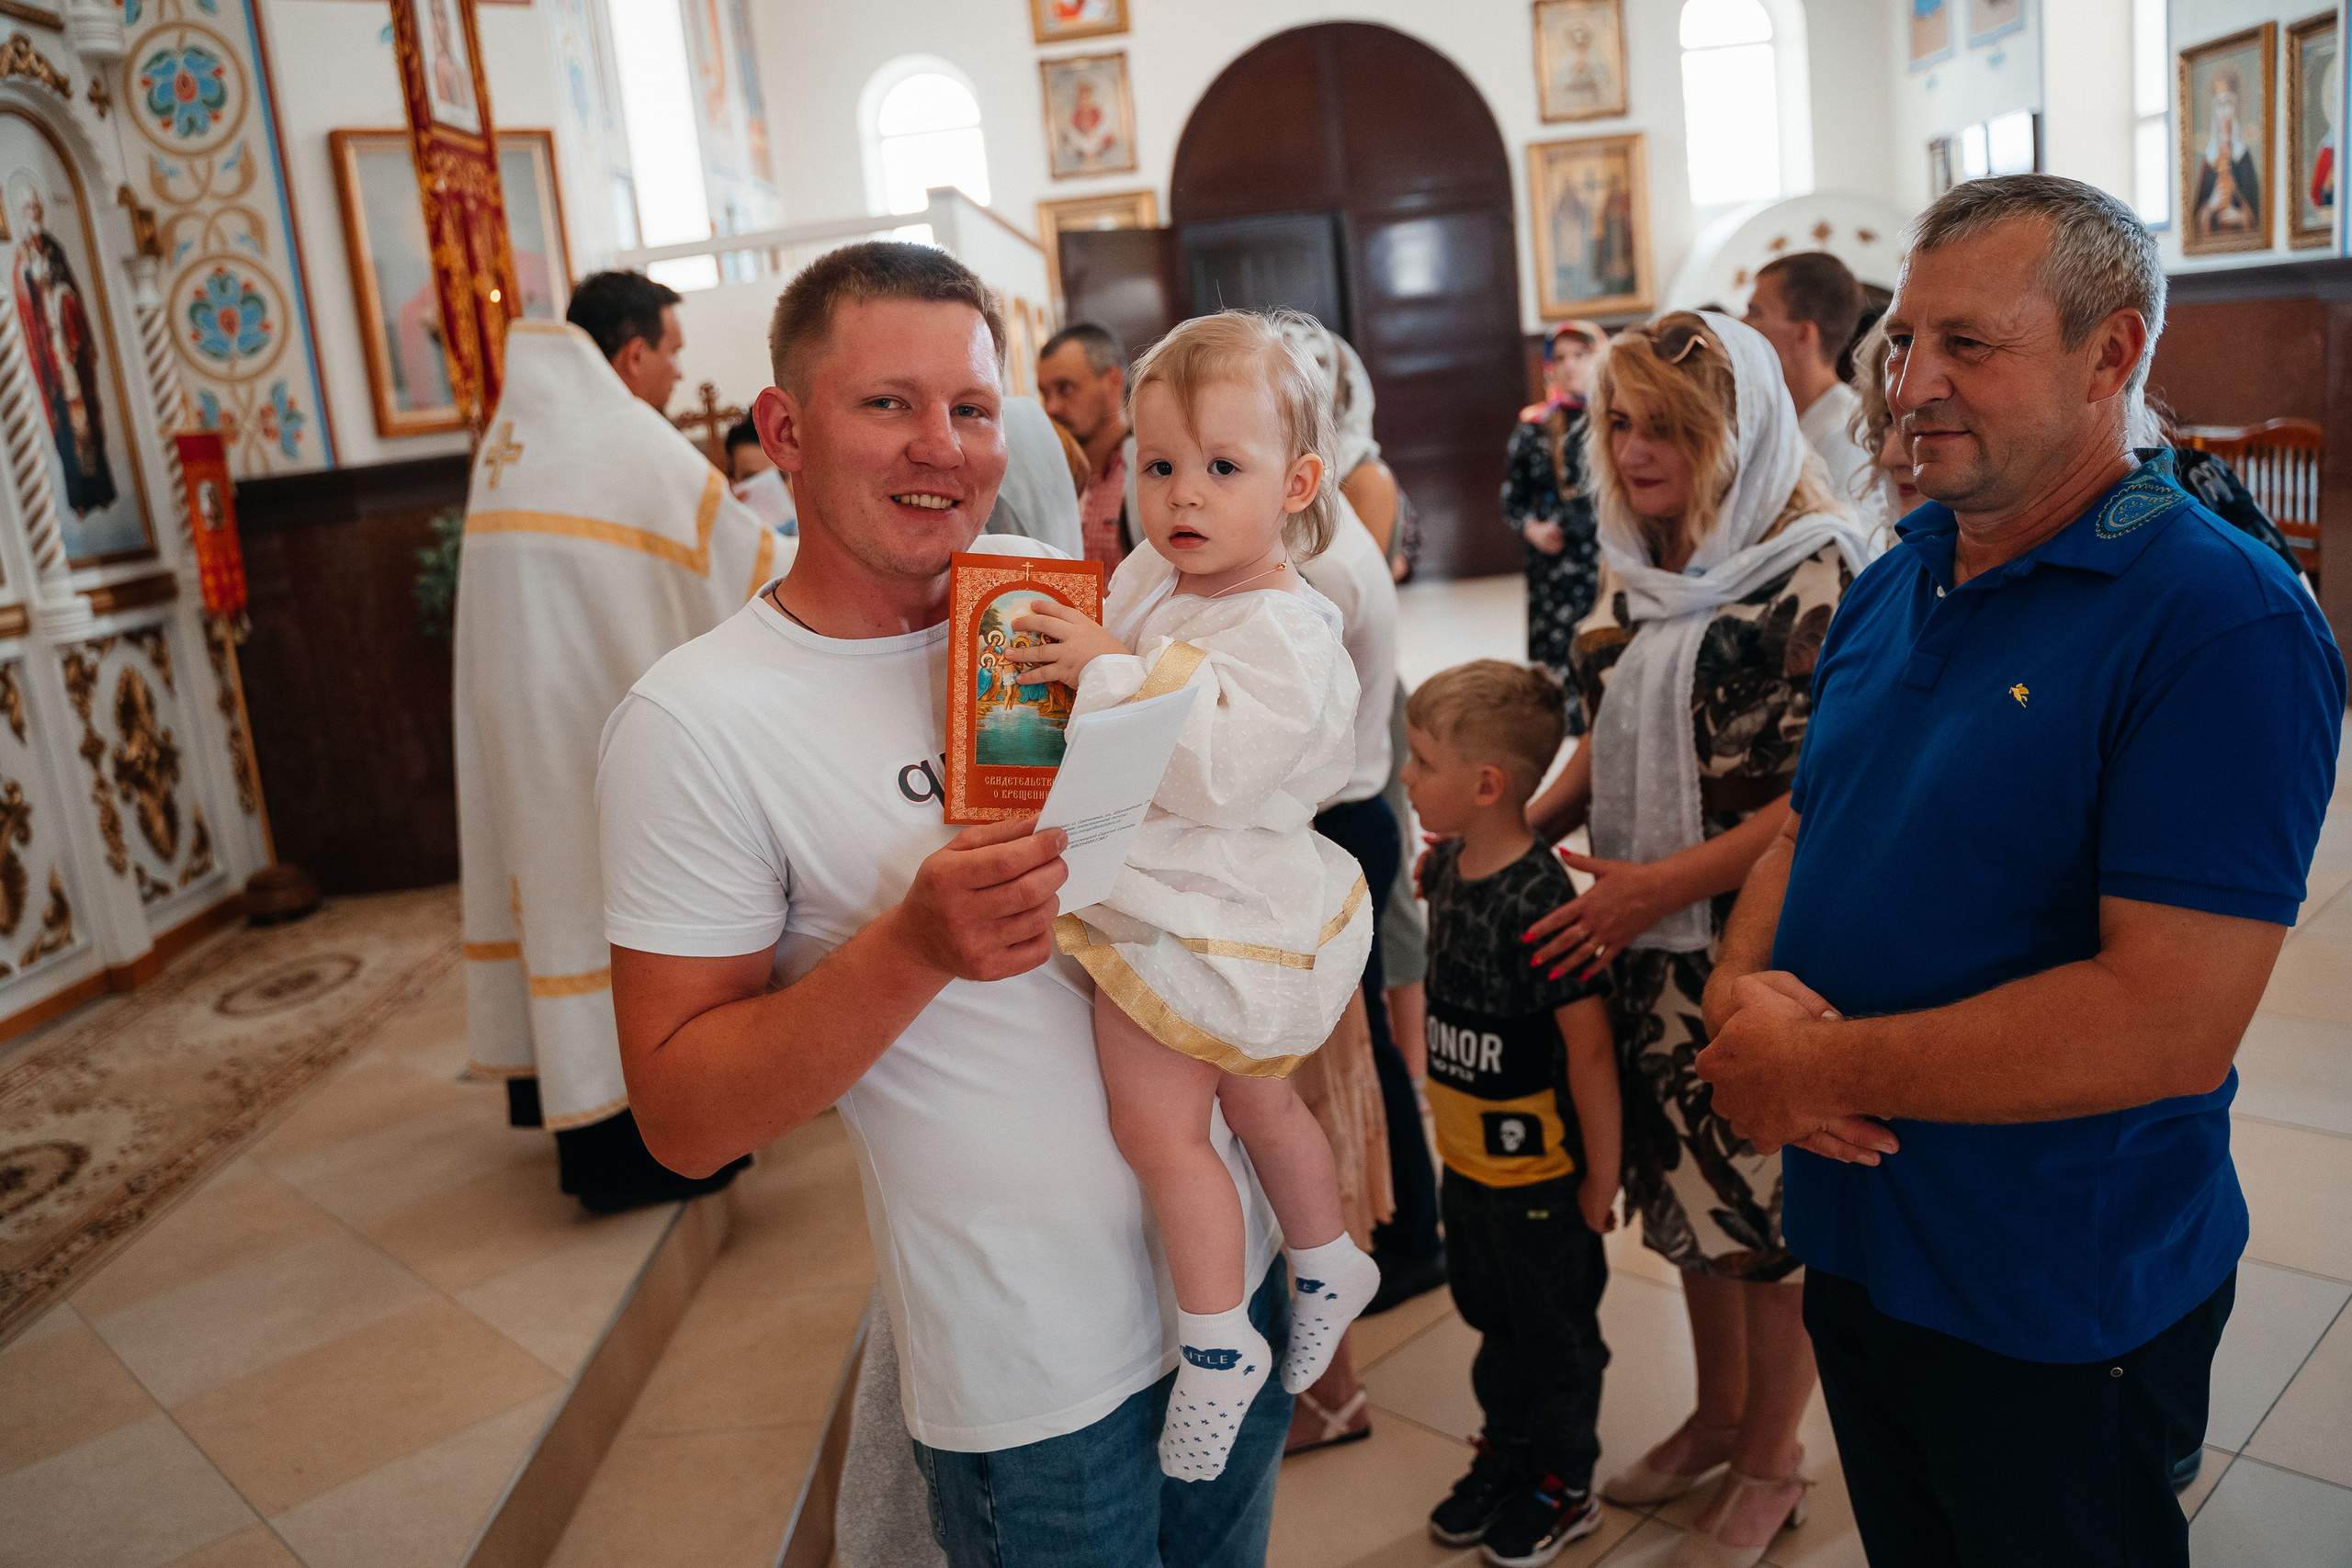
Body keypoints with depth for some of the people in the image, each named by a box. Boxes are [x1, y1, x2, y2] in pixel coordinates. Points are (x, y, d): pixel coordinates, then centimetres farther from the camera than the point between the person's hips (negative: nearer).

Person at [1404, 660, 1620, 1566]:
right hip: (1468, 1156, 8)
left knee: (1556, 1330, 14)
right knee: (1493, 1316, 24)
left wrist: (1602, 1177, -17)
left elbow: (1589, 1048, -24)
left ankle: (1564, 1484, 33)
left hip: (1538, 1167, -8)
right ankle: (1507, 1450, 44)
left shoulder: (1539, 903, -28)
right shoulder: (1444, 867, -2)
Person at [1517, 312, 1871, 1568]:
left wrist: (1659, 885, -21)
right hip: (1649, 942, 7)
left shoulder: (1812, 572, -16)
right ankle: (1715, 1416, 41)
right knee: (1683, 1186, 19)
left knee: (1768, 1205, 8)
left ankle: (1770, 1465, 30)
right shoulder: (1638, 567, 7)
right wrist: (1517, 830, 1)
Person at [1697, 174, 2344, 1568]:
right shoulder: (1894, 586, 4)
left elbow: (2171, 1023, -28)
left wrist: (1826, 1067, -21)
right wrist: (1742, 993, -11)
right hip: (1853, 1241, 7)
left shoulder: (2224, 619, -21)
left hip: (2063, 1311, -6)